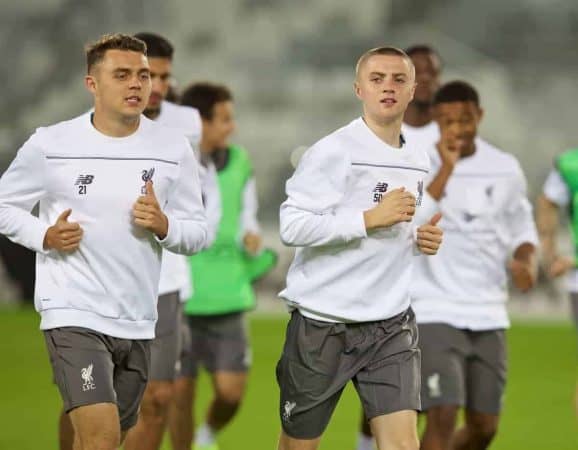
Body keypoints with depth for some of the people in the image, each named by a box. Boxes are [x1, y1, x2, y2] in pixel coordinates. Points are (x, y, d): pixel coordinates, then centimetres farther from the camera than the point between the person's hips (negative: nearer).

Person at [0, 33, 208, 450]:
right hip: (74, 313, -4)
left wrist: (163, 226, -16)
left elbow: (198, 232, 6)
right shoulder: (50, 145, -6)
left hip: (137, 322, 5)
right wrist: (44, 237, -13)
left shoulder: (173, 150, 1)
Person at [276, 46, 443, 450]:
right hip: (323, 323, -5)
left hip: (391, 325, 5)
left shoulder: (418, 161, 12)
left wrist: (419, 239, 5)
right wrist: (370, 218, -22)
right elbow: (292, 227, -19)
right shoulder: (333, 152, -11)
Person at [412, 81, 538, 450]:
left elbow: (522, 228, 16)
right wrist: (446, 169, -22)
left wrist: (527, 261, -5)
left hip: (489, 316, 5)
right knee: (443, 417, -17)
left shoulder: (505, 169, 5)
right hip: (435, 312, -4)